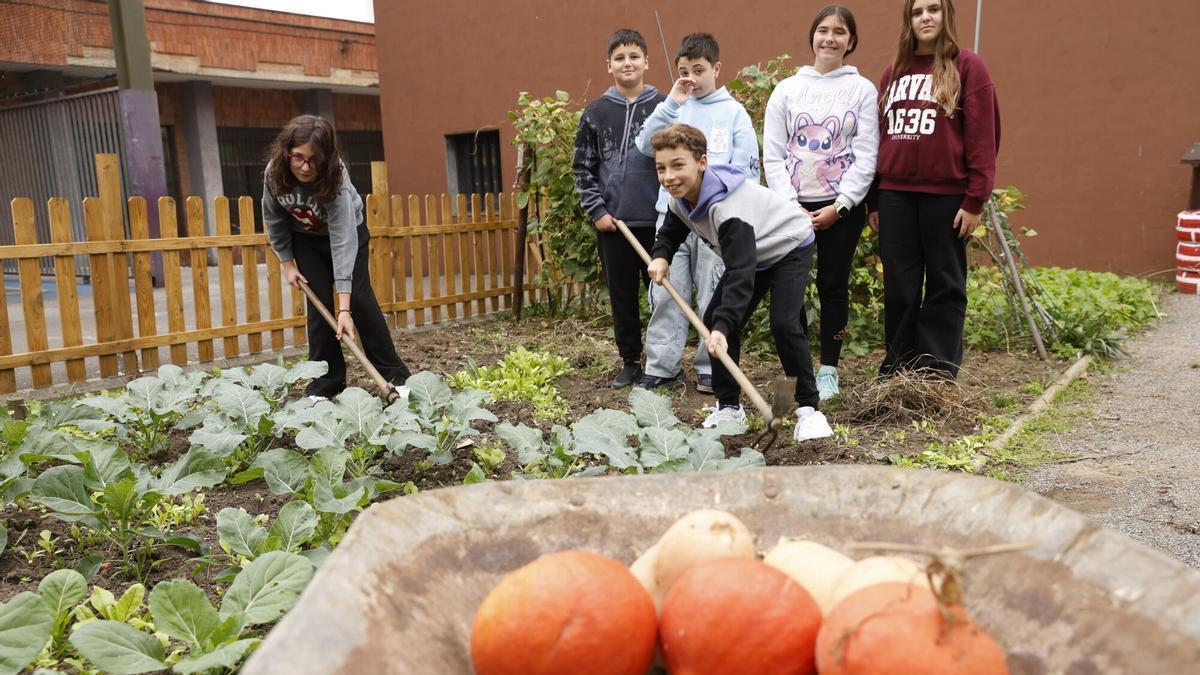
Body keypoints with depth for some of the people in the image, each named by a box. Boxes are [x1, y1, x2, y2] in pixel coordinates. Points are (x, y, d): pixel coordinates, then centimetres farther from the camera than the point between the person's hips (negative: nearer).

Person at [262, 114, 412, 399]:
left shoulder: (335, 179, -38)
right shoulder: (274, 172, -27)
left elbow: (342, 242, -43)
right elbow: (273, 219, -7)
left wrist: (344, 308, -46)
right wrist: (286, 262, -4)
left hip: (347, 230, -3)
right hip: (306, 239, 3)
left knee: (360, 299, -10)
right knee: (318, 304, -5)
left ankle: (396, 376, -1)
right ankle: (325, 383, 3)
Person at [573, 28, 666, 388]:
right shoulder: (596, 112, 6)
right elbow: (583, 166, 7)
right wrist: (596, 210, -1)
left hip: (657, 220, -1)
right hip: (612, 222, 2)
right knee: (622, 297, 8)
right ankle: (630, 362, 21)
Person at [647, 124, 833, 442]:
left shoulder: (728, 206, -40)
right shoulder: (681, 198, -13)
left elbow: (740, 273, -47)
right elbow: (672, 230, 8)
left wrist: (723, 325, -56)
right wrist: (661, 255, -15)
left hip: (789, 247, -8)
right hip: (751, 253, 9)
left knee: (785, 324, -25)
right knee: (713, 319, -2)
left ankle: (809, 408, -8)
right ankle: (729, 406, 10)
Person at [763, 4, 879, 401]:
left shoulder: (863, 90, 4)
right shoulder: (787, 90, 8)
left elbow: (866, 156, -2)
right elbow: (773, 155, 4)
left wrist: (839, 206, -10)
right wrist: (789, 203, -6)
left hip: (842, 207, -1)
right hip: (793, 205, 1)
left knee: (833, 286, 3)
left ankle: (829, 370, 13)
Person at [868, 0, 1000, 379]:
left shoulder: (967, 67, 1)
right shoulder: (893, 74, 15)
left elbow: (982, 138, -5)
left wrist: (975, 200, -12)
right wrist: (873, 200, 10)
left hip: (946, 194, -4)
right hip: (895, 194, 4)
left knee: (945, 286, 4)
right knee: (899, 287, 7)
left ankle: (938, 377, 10)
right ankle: (897, 372, 16)